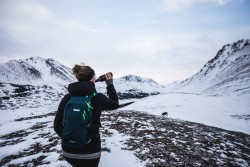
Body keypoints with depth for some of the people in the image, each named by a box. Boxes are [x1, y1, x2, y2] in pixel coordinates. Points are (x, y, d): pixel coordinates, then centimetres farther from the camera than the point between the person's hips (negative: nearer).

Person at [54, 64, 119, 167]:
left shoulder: (67, 98, -8)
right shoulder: (97, 97, -16)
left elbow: (57, 126, -2)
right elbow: (115, 104, 3)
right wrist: (110, 84, 9)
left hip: (68, 151, 3)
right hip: (89, 151, -2)